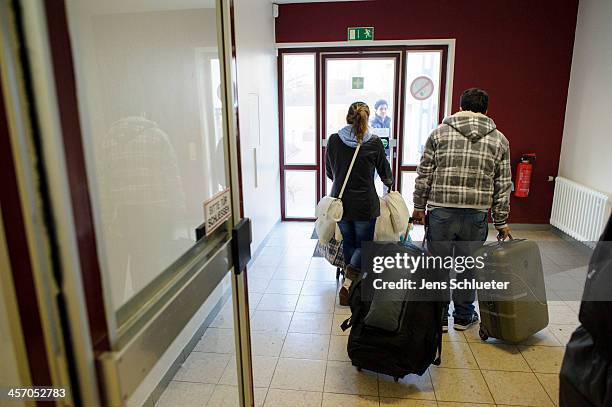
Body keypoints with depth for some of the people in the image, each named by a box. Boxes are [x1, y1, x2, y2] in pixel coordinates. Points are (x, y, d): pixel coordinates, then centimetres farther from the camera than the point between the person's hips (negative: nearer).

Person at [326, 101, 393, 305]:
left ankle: (351, 283, 25)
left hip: (340, 202, 3)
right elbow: (386, 175, 6)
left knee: (348, 242, 18)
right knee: (363, 244, 11)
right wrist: (389, 182, 30)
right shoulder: (374, 143, -7)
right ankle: (347, 285, -5)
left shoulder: (334, 140, -2)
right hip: (365, 204, -2)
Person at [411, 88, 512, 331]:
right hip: (476, 215, 2)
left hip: (441, 212, -1)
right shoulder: (499, 140, 6)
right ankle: (463, 317, 28)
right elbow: (503, 186, 5)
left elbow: (424, 175, 0)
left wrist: (419, 206, 9)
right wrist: (501, 222, 12)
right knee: (468, 266, 14)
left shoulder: (440, 132, 2)